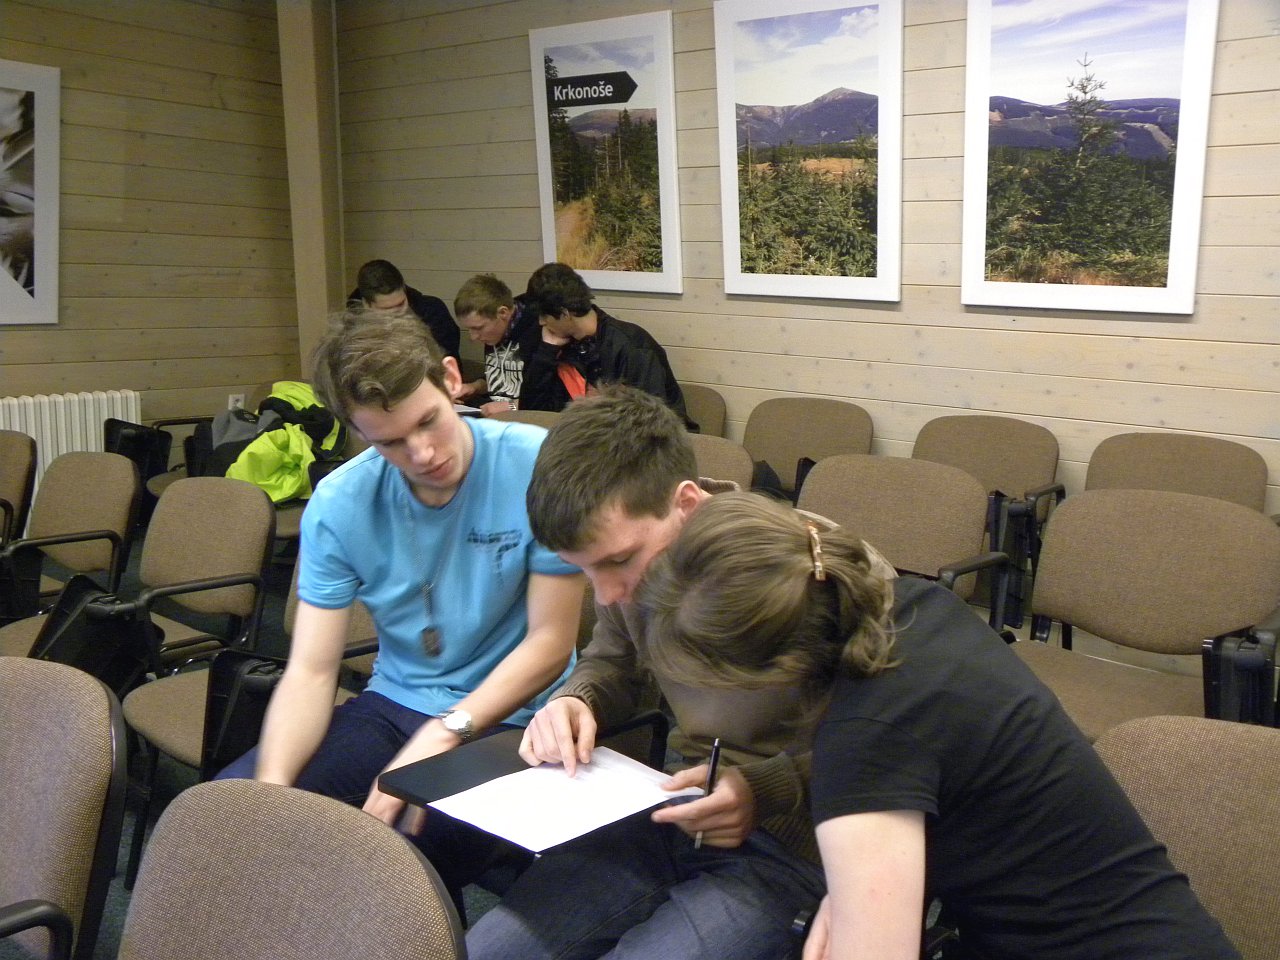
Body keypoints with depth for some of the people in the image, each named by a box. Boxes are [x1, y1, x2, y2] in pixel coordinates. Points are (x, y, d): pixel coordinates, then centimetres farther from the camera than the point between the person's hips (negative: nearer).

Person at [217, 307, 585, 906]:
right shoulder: (339, 503, -5)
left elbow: (549, 643, -12)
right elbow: (311, 671, -7)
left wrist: (440, 738, -21)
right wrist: (272, 786, -26)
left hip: (513, 717, -4)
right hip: (393, 705, 4)